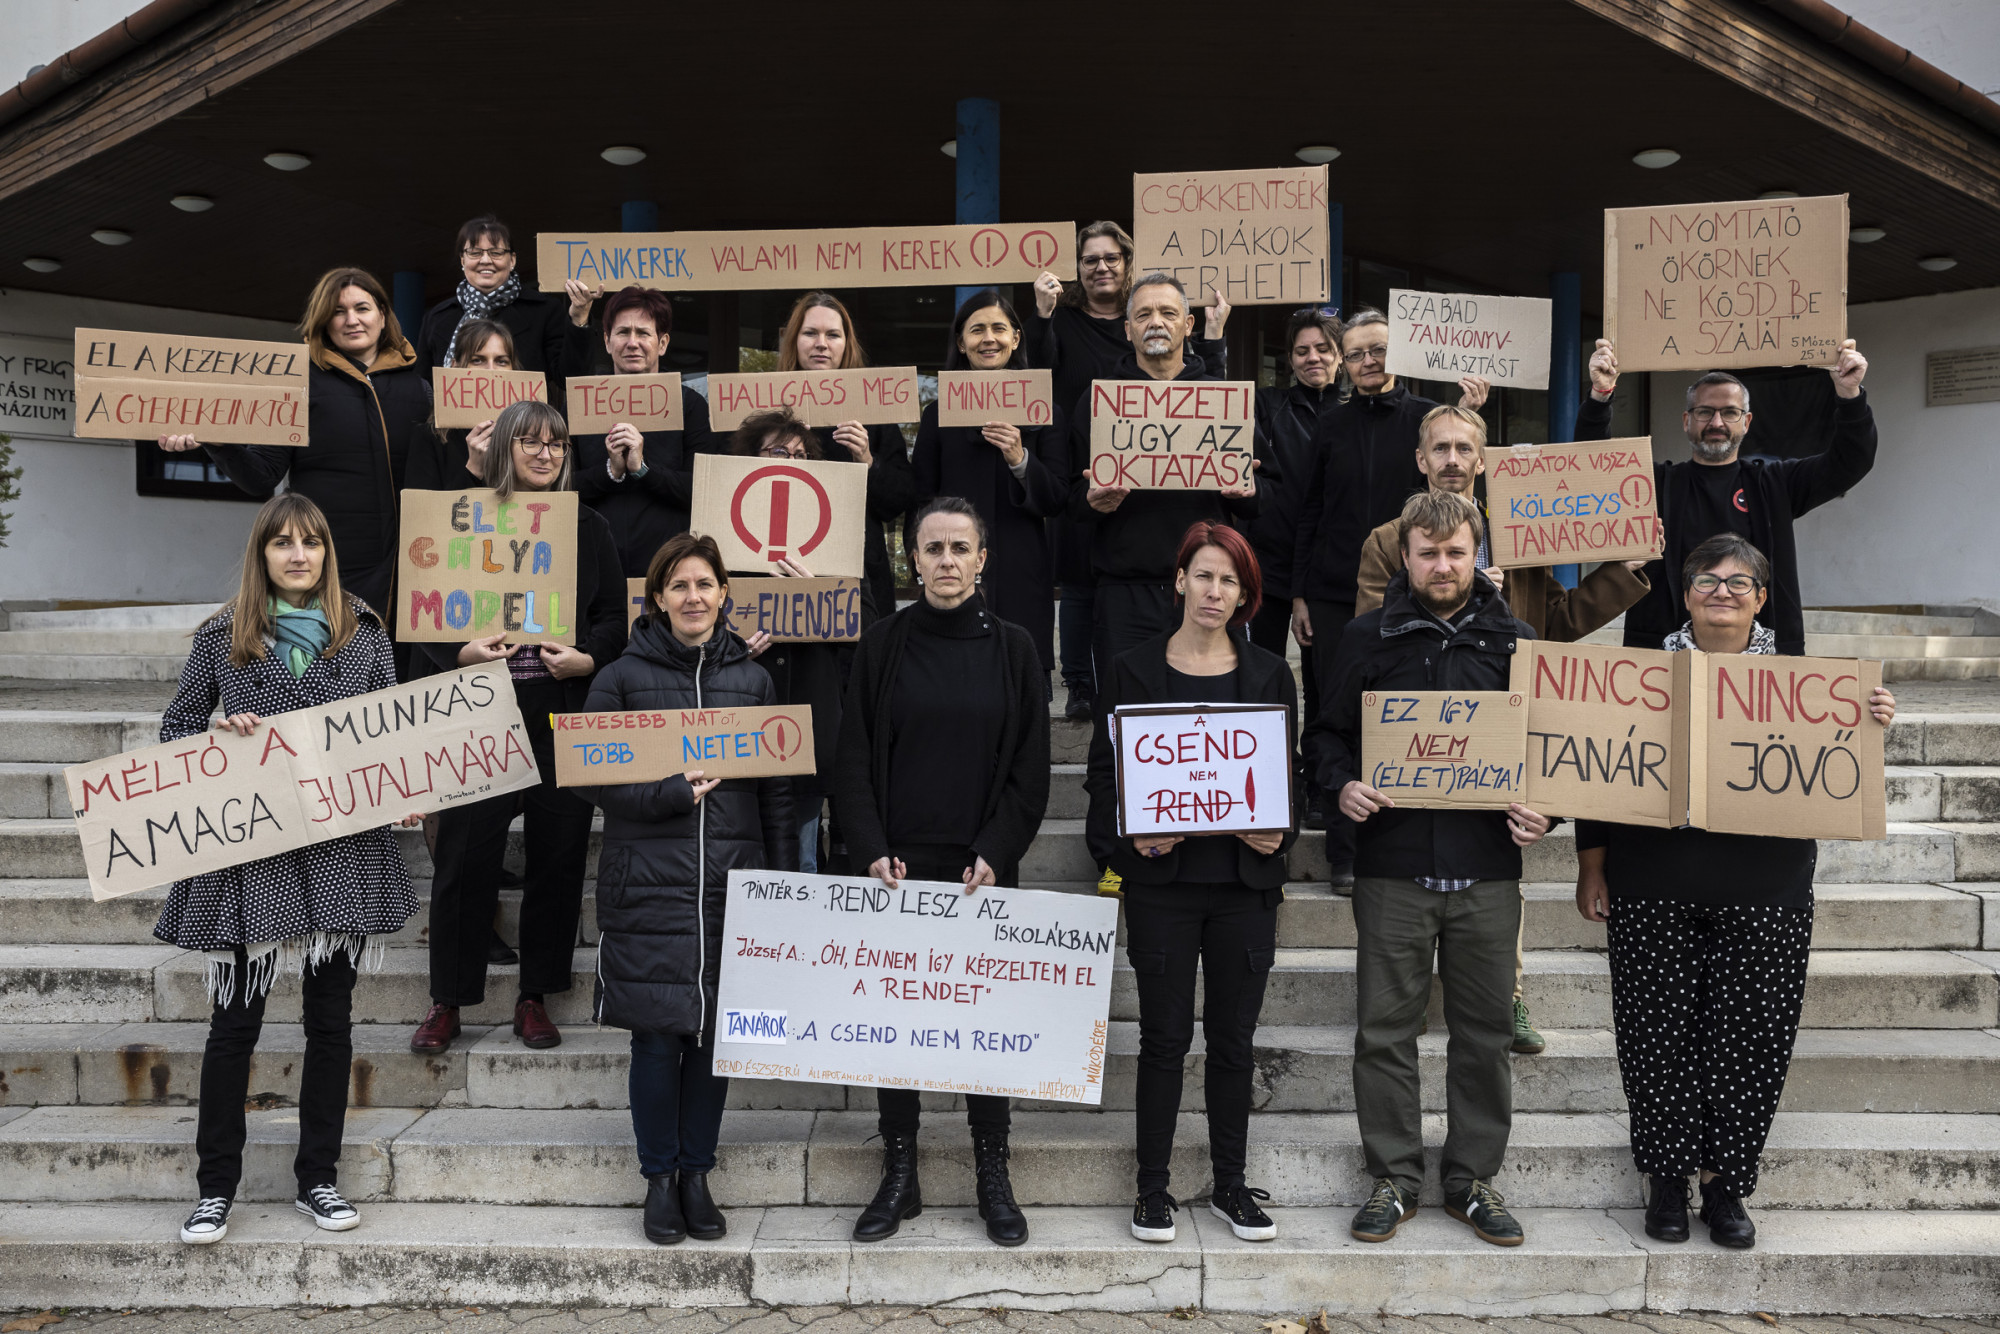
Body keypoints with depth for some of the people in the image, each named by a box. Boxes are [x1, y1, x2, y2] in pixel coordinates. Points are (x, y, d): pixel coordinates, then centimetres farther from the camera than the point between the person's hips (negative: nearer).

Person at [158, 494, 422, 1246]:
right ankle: (215, 1189, 20)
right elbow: (175, 729, 9)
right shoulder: (222, 638, 3)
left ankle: (318, 1179, 23)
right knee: (235, 1021, 5)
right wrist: (221, 735, -12)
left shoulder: (363, 633, 6)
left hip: (342, 849, 1)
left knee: (331, 1020, 9)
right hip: (248, 851, -1)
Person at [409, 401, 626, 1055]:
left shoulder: (589, 528, 11)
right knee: (467, 854, -1)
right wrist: (464, 652, -14)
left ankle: (535, 998, 18)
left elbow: (615, 617, 10)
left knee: (558, 853, 4)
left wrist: (587, 658, -9)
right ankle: (447, 1002, 15)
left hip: (565, 714, 2)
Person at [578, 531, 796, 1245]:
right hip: (648, 884, -2)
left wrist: (783, 884, 7)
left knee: (717, 1031, 7)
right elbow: (594, 778, -1)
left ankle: (697, 1174, 24)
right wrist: (670, 793, -16)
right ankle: (660, 1180, 20)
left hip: (731, 884, 2)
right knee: (657, 1034, 1)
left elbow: (777, 790, 11)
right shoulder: (622, 677, 2)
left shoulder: (752, 679, 9)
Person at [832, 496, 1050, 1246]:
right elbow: (854, 762, 3)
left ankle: (994, 1178, 18)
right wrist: (872, 851, -10)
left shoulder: (1012, 649, 4)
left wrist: (994, 853, -9)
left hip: (983, 870, 0)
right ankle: (899, 1177, 18)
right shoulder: (882, 647, 4)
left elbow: (1030, 769, 2)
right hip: (899, 867, 1)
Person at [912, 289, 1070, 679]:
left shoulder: (1043, 411, 8)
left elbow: (1057, 504, 3)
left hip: (1020, 582, 0)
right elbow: (921, 504, 11)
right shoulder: (939, 414, 11)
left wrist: (1020, 460, -14)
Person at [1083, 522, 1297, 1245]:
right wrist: (1127, 838, -14)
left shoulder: (1270, 675, 8)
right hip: (1162, 876, -2)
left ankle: (1230, 1183, 24)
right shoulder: (1133, 671, 3)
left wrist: (1277, 833, -8)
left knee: (1233, 1036, 9)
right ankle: (1153, 1188, 17)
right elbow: (1103, 772, 2)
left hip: (1246, 877, 2)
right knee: (1165, 1036, 4)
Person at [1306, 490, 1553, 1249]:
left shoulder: (1513, 641, 8)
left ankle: (1473, 1178, 24)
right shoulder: (1367, 639, 5)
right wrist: (1343, 785, -11)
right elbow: (1327, 734, 9)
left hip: (1488, 872, 1)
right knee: (1385, 1029, 3)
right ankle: (1394, 1178, 18)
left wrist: (1542, 811, -6)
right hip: (1393, 869, -1)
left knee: (1484, 1030, 9)